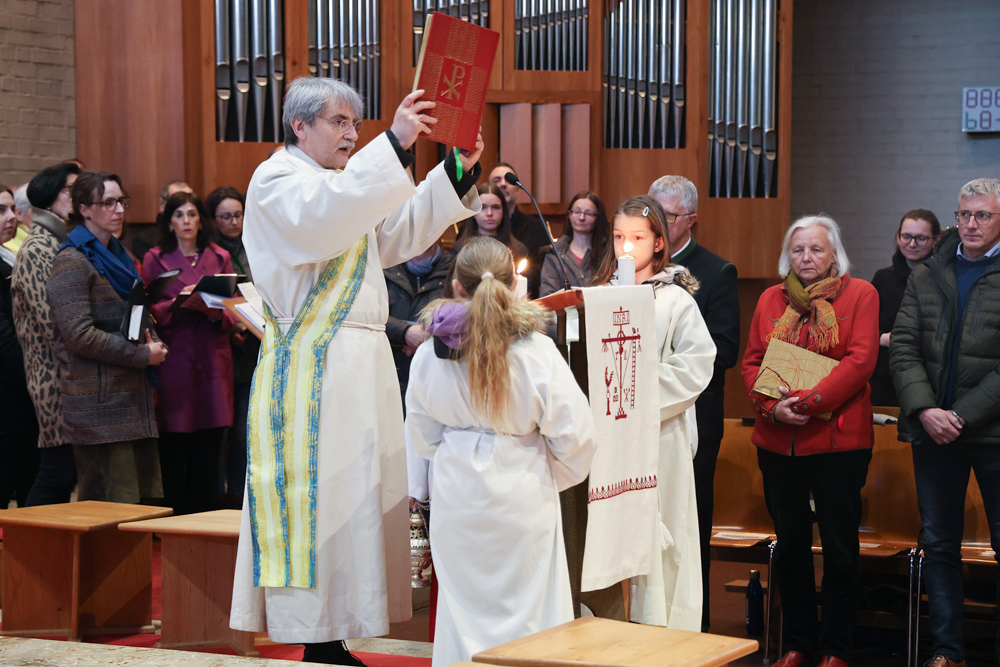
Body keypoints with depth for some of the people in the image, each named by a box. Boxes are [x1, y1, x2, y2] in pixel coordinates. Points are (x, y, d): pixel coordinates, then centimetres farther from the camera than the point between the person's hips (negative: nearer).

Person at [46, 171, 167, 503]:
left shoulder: (117, 254, 21)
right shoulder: (72, 262, -7)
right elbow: (79, 335, -16)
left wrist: (152, 341, 9)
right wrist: (143, 355, -13)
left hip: (133, 396, 9)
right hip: (99, 398, -9)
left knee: (146, 496, 5)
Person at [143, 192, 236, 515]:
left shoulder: (220, 258, 14)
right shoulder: (155, 260, 6)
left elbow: (234, 311, 10)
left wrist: (216, 313, -11)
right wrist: (176, 304, -16)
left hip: (212, 365, 3)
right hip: (172, 364, -2)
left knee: (208, 452, 1)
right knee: (172, 454, -5)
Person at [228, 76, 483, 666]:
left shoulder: (350, 185, 23)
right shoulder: (277, 180, -5)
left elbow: (405, 231, 15)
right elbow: (322, 217, -27)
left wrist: (459, 170, 3)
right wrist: (394, 144, -32)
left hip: (359, 364, 9)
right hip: (310, 370, -9)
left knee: (355, 496, 7)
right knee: (316, 499, -9)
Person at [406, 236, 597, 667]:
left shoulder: (430, 354, -8)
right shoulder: (537, 353, -17)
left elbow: (420, 436, 5)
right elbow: (575, 435, -11)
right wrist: (554, 477, 8)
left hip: (457, 497, 2)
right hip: (522, 496, -2)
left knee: (462, 606, 15)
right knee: (527, 606, 8)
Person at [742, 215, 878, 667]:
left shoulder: (860, 294, -1)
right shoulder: (771, 299, 12)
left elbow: (860, 361, -11)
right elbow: (751, 362, 9)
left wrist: (808, 401, -18)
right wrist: (771, 407, -9)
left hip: (838, 439, -4)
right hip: (777, 440, 4)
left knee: (839, 547, 2)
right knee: (790, 545, 11)